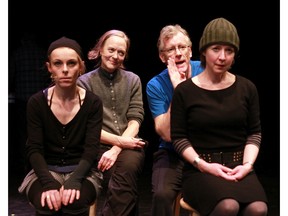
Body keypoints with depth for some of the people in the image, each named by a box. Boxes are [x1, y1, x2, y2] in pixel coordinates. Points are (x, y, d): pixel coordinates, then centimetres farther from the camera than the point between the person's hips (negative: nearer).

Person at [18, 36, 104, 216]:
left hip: (82, 172, 0)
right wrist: (49, 183, -24)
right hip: (46, 171, 0)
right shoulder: (37, 102, -4)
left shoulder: (93, 103, -4)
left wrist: (74, 180, -29)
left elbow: (91, 149, -10)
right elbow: (34, 149, -7)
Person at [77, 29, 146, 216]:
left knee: (129, 164, -33)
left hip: (128, 145, 2)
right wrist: (119, 141, -11)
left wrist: (115, 150, -12)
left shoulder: (133, 80, 14)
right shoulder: (85, 82, 7)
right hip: (99, 146, -2)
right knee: (124, 177, -32)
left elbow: (135, 119, 4)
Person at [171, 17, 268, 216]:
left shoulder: (247, 88, 8)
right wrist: (204, 165, -11)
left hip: (238, 167, 3)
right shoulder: (185, 91, 1)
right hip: (199, 169, -2)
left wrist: (247, 164, -4)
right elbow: (178, 137, 2)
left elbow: (255, 133, 12)